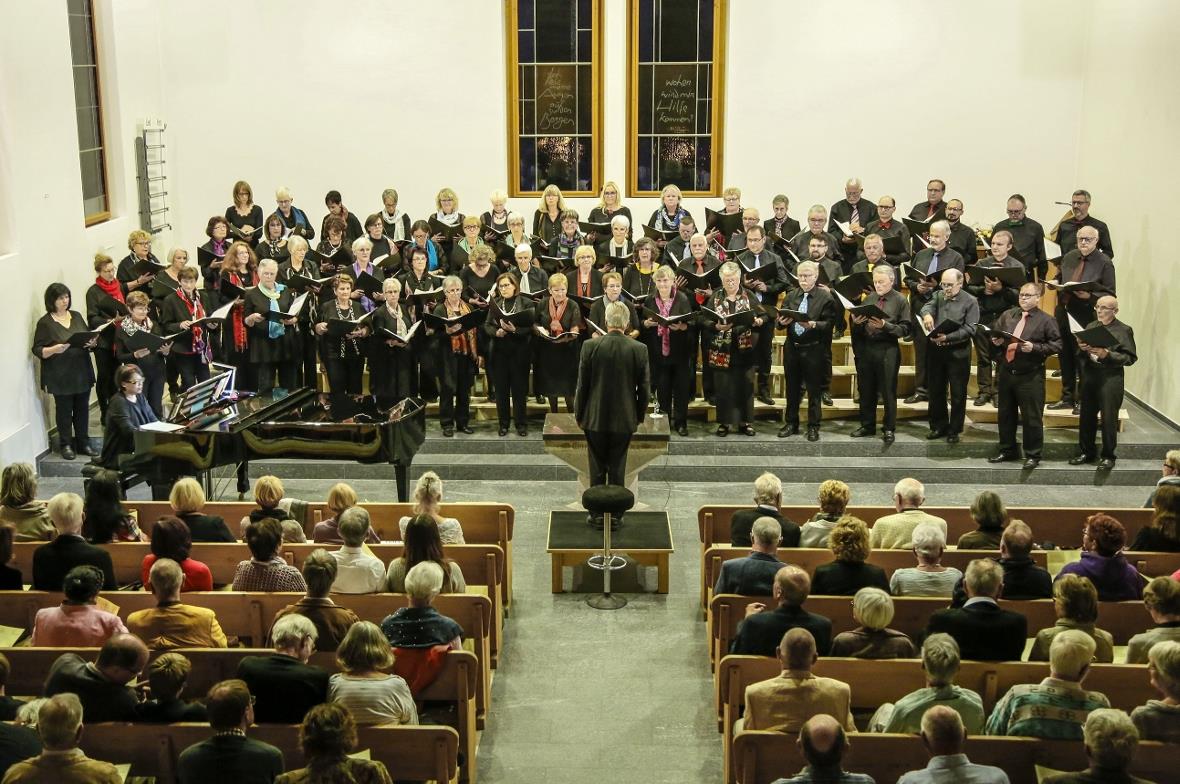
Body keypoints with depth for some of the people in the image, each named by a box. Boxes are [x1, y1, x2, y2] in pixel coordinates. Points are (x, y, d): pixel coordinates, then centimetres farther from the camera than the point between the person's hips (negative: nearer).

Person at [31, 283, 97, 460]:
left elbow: (88, 339, 16)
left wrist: (92, 343, -7)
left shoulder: (77, 316, 9)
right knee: (64, 411, 3)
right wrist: (54, 349, -25)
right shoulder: (45, 323, -6)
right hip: (61, 377, -4)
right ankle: (66, 445, 13)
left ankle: (83, 443, 21)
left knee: (82, 409, 10)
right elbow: (37, 350, -7)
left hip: (82, 373, 5)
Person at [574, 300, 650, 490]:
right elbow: (644, 388, 0)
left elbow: (582, 385, -5)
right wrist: (639, 417, 13)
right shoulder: (639, 350, -8)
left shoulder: (590, 346, -11)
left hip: (595, 419, 0)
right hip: (624, 420, 1)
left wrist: (579, 415, 7)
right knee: (618, 470, 9)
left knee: (597, 470, 10)